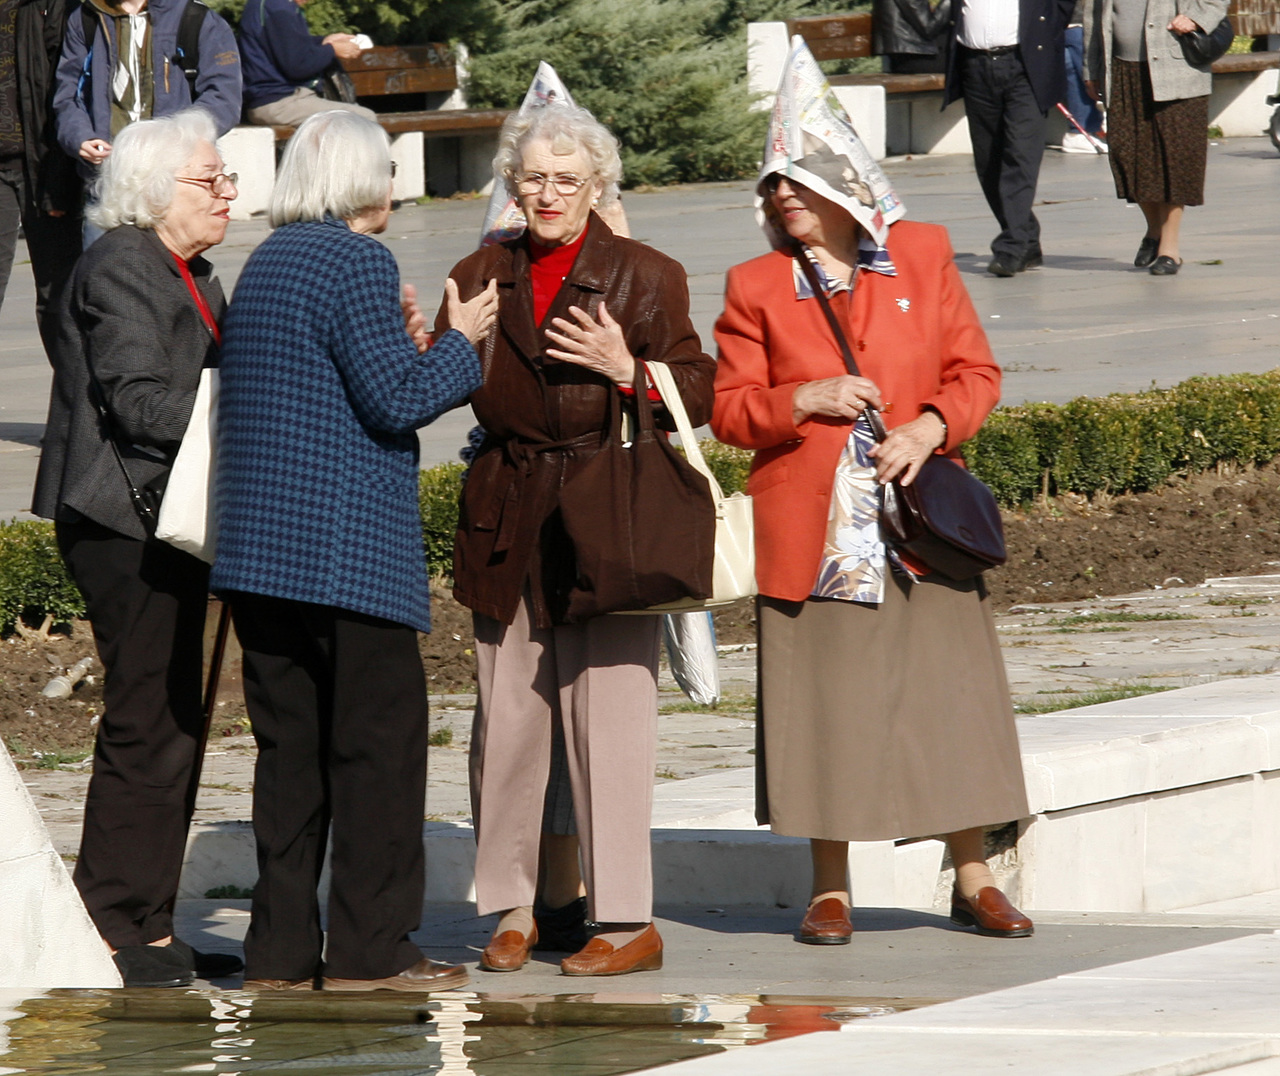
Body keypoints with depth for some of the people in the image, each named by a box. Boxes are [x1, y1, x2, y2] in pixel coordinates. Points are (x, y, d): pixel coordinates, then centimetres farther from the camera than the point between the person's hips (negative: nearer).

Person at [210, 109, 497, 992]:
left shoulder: (268, 262, 15)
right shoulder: (357, 262, -11)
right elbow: (396, 402, -14)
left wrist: (401, 343, 20)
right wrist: (456, 343, 1)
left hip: (261, 544, 8)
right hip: (347, 546, -8)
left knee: (290, 741, 10)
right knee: (380, 735, -1)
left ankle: (282, 945, 10)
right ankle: (370, 948, -1)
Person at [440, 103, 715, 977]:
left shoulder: (647, 276, 2)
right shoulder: (482, 277, 12)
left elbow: (699, 393, 0)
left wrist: (627, 371, -16)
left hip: (608, 517, -3)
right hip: (509, 524, 4)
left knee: (609, 718, -6)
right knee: (506, 719, 3)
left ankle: (629, 921, -1)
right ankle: (512, 909, 13)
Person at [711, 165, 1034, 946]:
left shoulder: (924, 256, 7)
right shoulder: (755, 287, 6)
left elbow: (977, 373, 7)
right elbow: (729, 411, 3)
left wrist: (930, 426, -11)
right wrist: (802, 400, -14)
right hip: (811, 531, 0)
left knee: (951, 695, 1)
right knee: (820, 704, 0)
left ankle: (974, 880, 11)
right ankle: (831, 889, 10)